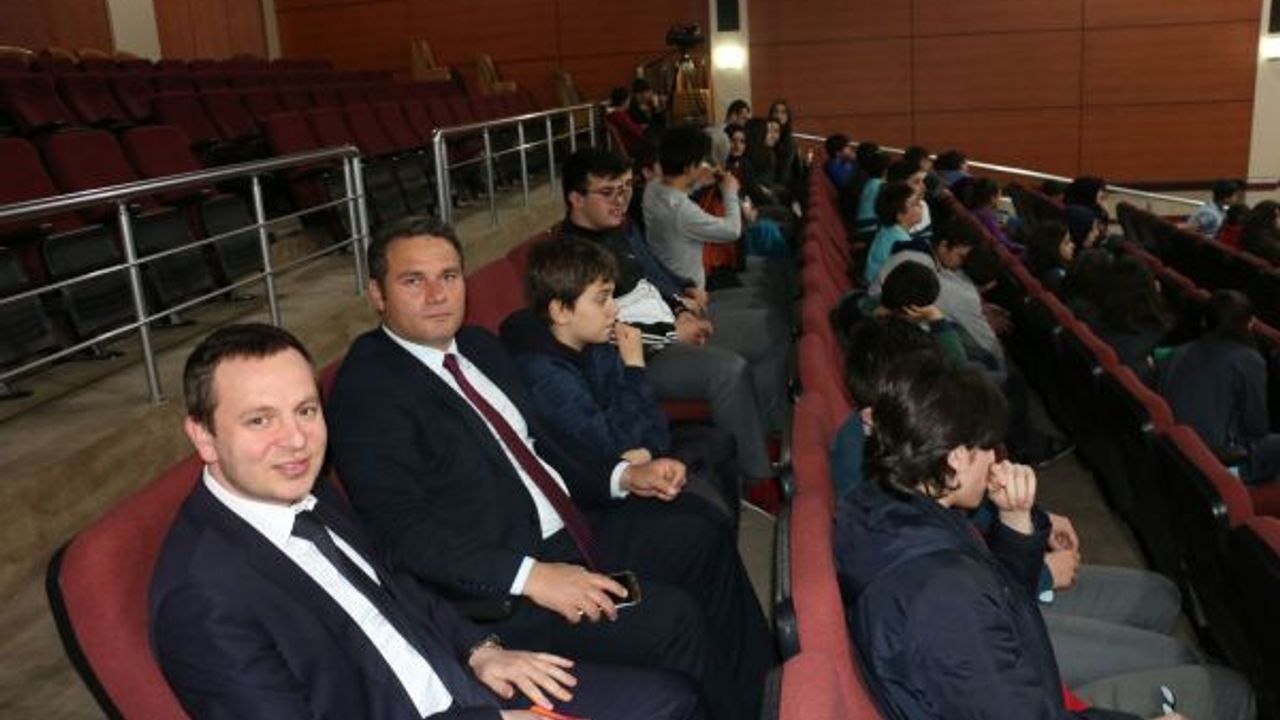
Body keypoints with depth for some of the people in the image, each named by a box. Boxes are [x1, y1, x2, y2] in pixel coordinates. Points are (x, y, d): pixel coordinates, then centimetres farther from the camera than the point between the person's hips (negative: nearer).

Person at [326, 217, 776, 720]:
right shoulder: (366, 390, -15)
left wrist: (623, 476, 4)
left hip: (571, 528, 10)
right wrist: (530, 577, -29)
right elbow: (403, 532, -23)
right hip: (496, 587, -9)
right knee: (670, 619, -21)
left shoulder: (478, 346, 11)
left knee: (704, 534, 13)